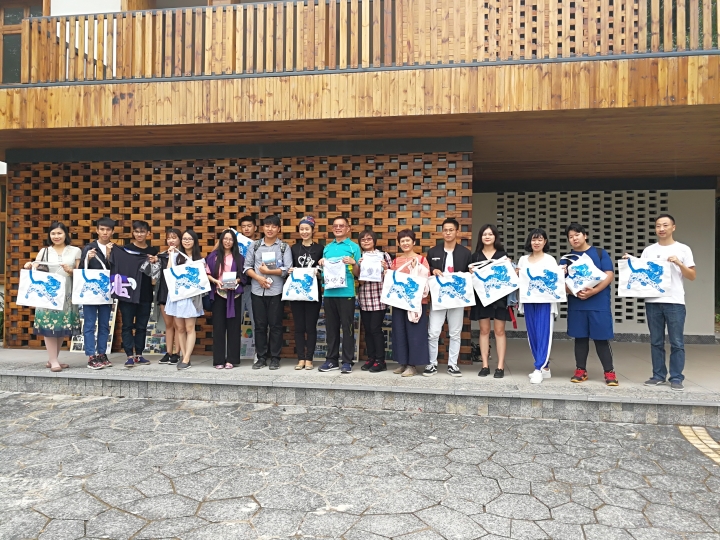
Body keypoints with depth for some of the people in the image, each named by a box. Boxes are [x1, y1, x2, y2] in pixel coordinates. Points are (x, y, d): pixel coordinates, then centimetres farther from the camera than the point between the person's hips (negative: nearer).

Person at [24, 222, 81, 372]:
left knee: (63, 326, 5)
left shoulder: (75, 251, 7)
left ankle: (52, 359, 18)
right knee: (49, 325, -7)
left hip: (67, 294, 1)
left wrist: (70, 271, -13)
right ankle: (54, 361, -3)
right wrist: (29, 266, -15)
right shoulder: (44, 251, 8)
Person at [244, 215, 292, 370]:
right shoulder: (254, 245, 10)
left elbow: (287, 269, -6)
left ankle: (275, 358, 11)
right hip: (257, 291, 2)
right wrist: (259, 278, -10)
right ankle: (261, 357, 16)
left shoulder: (284, 247, 4)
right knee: (260, 325, 7)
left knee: (275, 325, 2)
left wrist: (268, 271, -9)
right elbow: (247, 267, 4)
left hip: (276, 292, -2)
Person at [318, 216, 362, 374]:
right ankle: (332, 359, 18)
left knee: (347, 327, 0)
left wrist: (353, 263, -19)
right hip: (329, 293, 4)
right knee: (331, 327, 9)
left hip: (346, 293, -4)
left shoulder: (354, 247, 2)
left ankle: (347, 361, 8)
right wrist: (321, 265, -1)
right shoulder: (327, 248, 15)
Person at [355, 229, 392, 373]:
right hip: (364, 299, 4)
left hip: (379, 298, -4)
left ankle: (380, 361, 5)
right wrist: (357, 266, -11)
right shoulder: (359, 258, 10)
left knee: (376, 329, -4)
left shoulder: (383, 256, 2)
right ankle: (371, 358, 19)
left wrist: (385, 268, -16)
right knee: (367, 329, 8)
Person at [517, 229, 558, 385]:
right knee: (532, 335, 5)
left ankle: (539, 369, -8)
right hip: (528, 301, 4)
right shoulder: (523, 260, 12)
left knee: (543, 334, -8)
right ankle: (545, 368, 16)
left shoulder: (550, 260, 2)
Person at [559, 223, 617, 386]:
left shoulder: (600, 253, 5)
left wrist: (593, 291, -16)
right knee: (580, 338, 7)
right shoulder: (566, 258, 10)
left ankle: (609, 372, 10)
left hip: (599, 304, -2)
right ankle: (581, 370, 17)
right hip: (576, 305, 2)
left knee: (601, 338, 0)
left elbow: (609, 275, -3)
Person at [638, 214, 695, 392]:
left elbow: (692, 276, 4)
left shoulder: (683, 249, 5)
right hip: (652, 301, 2)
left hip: (675, 302, -2)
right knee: (656, 342, 8)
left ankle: (676, 378, 8)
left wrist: (679, 263, -11)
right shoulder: (648, 250, 11)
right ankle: (658, 375, 17)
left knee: (676, 343, 1)